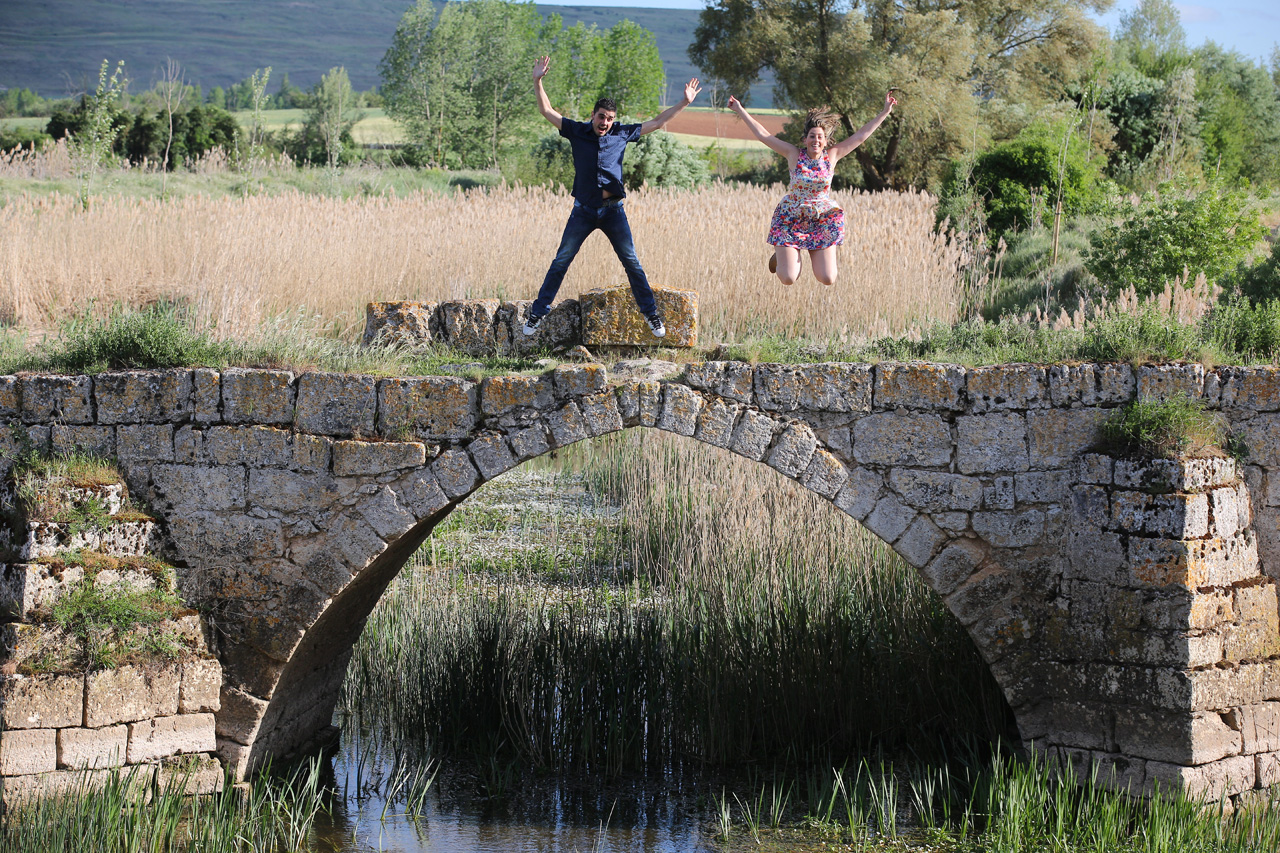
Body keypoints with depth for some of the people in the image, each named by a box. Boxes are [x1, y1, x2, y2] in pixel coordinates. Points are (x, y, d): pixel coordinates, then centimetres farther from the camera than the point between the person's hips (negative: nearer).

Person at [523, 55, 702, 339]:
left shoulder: (622, 134, 4)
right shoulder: (577, 132, 2)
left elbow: (657, 122, 11)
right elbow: (547, 111, 0)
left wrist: (683, 103, 7)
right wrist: (538, 82, -11)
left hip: (613, 210, 1)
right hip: (583, 210, -1)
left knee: (632, 263, 0)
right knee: (560, 262, 1)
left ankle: (651, 314, 8)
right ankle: (537, 313, 7)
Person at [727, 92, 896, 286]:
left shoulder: (831, 156, -2)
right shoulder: (794, 155, -6)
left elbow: (861, 135, 0)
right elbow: (763, 135, -5)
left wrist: (885, 113, 0)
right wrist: (741, 111, -6)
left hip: (823, 221, 1)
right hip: (791, 220, -1)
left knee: (827, 279, -5)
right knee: (788, 279, -7)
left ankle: (816, 257, 32)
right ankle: (781, 255, 29)